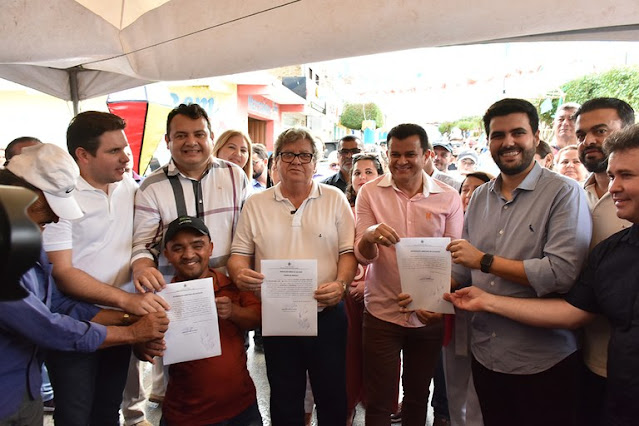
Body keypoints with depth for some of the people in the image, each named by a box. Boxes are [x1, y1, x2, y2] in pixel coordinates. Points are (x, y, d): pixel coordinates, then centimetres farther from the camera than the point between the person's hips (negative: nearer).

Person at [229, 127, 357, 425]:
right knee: (284, 400, 17)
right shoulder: (256, 204, 5)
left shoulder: (334, 199, 2)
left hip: (327, 314, -1)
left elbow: (349, 251, -1)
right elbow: (240, 254, 6)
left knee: (333, 395, 13)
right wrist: (239, 273, -15)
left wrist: (341, 284, -18)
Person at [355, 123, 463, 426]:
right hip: (382, 312, -1)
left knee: (418, 397, 20)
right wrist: (370, 236, -30)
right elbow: (362, 255, -7)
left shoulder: (449, 198, -2)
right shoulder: (370, 192, -4)